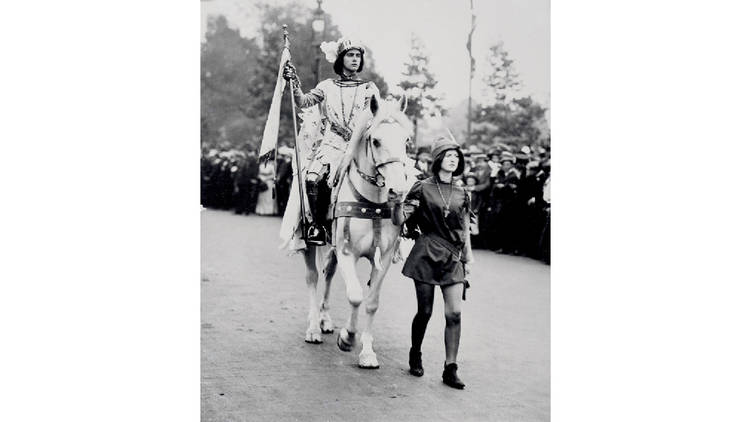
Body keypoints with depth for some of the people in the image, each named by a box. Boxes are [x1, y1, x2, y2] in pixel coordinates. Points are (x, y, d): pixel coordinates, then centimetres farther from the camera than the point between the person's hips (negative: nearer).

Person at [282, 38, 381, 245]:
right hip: (331, 143, 0)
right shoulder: (327, 86, 16)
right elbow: (304, 102, 7)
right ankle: (317, 224, -11)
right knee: (313, 179, -25)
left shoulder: (370, 89, 16)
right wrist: (295, 83, -10)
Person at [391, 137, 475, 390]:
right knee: (425, 311, 4)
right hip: (427, 254, -3)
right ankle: (415, 356, 27)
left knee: (455, 313, -6)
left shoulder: (462, 195, 10)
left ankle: (450, 369, -1)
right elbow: (399, 221, -4)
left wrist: (468, 258, 12)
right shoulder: (422, 189, -1)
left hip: (453, 258, 3)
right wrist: (398, 205, -23)